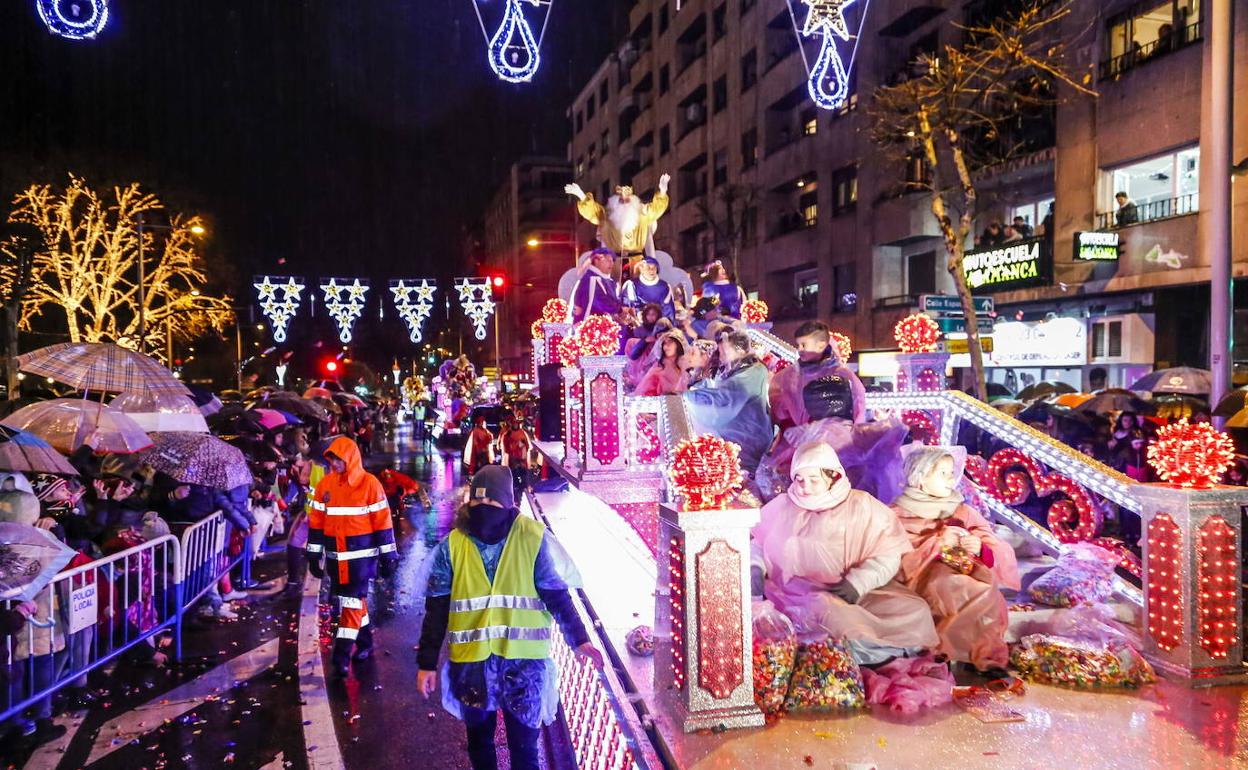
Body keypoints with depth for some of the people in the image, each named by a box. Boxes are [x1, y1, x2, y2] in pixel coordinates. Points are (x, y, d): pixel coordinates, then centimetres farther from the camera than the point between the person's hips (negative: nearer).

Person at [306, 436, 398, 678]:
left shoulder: (369, 483, -10)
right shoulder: (325, 484, 3)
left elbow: (382, 521, -7)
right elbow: (316, 521, 9)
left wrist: (388, 555, -7)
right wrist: (313, 554, 8)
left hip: (361, 554, -5)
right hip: (335, 555, 5)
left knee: (352, 602, -5)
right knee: (355, 600, 16)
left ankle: (342, 656, -1)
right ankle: (364, 644, 33)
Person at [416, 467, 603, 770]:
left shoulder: (533, 538, -8)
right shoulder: (452, 545, -3)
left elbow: (557, 595, -4)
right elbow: (437, 608, 1)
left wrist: (578, 639, -11)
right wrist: (427, 662, 1)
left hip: (523, 659, -2)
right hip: (471, 660, 2)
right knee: (479, 742, 20)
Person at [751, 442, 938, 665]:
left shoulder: (862, 507, 3)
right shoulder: (781, 507, 10)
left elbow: (887, 554, -4)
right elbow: (758, 545, 20)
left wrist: (857, 584, -18)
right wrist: (756, 569, -2)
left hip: (859, 593, 1)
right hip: (798, 594, -1)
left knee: (915, 611, -20)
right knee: (832, 615, -35)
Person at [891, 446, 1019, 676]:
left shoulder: (964, 512, 17)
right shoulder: (898, 515, 5)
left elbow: (1002, 555, 6)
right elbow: (895, 564, -9)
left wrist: (980, 548, -16)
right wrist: (936, 543, -16)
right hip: (922, 584, -4)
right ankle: (985, 651, -18)